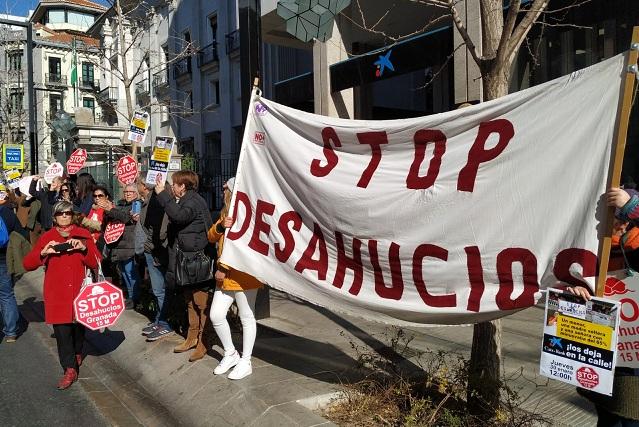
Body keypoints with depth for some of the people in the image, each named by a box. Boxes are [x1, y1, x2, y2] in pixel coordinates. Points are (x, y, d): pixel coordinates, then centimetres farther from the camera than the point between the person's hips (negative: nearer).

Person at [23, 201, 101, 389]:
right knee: (61, 329, -6)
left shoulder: (83, 234, 3)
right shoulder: (47, 237, 5)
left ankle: (77, 352, 41)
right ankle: (70, 369, 3)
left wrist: (84, 249, -19)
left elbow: (96, 263, -2)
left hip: (80, 290, 0)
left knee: (79, 324, 12)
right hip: (57, 293, 0)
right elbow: (27, 264, 2)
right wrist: (43, 252, -16)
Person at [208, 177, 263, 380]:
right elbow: (211, 237, 12)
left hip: (243, 275, -8)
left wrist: (225, 269, -17)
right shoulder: (226, 212, 16)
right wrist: (220, 226, -9)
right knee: (216, 316, 8)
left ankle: (245, 362, 18)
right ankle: (230, 354, 27)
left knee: (246, 318, 5)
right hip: (225, 277, 8)